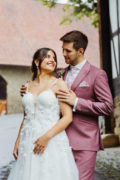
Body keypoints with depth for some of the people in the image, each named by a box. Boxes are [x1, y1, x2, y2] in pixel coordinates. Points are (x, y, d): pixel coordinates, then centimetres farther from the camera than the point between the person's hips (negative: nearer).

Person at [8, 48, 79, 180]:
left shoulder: (59, 84, 0)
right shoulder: (28, 86, 13)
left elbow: (68, 117, -7)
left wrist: (47, 137, -16)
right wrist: (18, 142, 10)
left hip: (52, 143, -4)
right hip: (28, 144, 4)